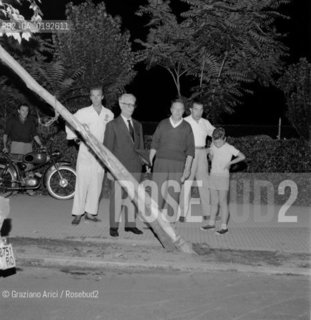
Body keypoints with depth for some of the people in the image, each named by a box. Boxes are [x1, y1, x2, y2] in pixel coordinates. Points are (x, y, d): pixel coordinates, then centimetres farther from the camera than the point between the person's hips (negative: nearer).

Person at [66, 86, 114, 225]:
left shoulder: (109, 114, 7)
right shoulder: (83, 112, 1)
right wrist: (75, 136, -1)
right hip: (85, 152, -2)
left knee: (96, 184, 5)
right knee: (82, 183, -5)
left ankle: (90, 212, 15)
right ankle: (78, 213, 3)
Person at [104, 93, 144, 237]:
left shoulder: (138, 125, 17)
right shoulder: (113, 125, 1)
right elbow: (107, 148, -1)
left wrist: (141, 163, 9)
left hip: (135, 167, 5)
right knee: (117, 196, -3)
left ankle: (130, 224, 17)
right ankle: (114, 226, 5)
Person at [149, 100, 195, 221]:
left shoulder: (187, 127, 4)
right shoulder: (162, 124, 6)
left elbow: (190, 149, 3)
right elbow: (154, 143, 7)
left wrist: (187, 168, -4)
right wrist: (149, 161, -1)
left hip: (178, 165, 0)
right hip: (161, 162, 0)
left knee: (174, 195, 2)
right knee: (157, 192, -3)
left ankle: (171, 221, 12)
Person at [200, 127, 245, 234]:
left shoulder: (229, 148, -10)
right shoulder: (213, 146, 6)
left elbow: (242, 156, -9)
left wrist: (230, 162, -14)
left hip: (223, 177, -5)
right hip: (213, 176, 6)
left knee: (223, 202, -4)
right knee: (214, 201, 13)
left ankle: (224, 226, 2)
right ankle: (212, 222, 23)